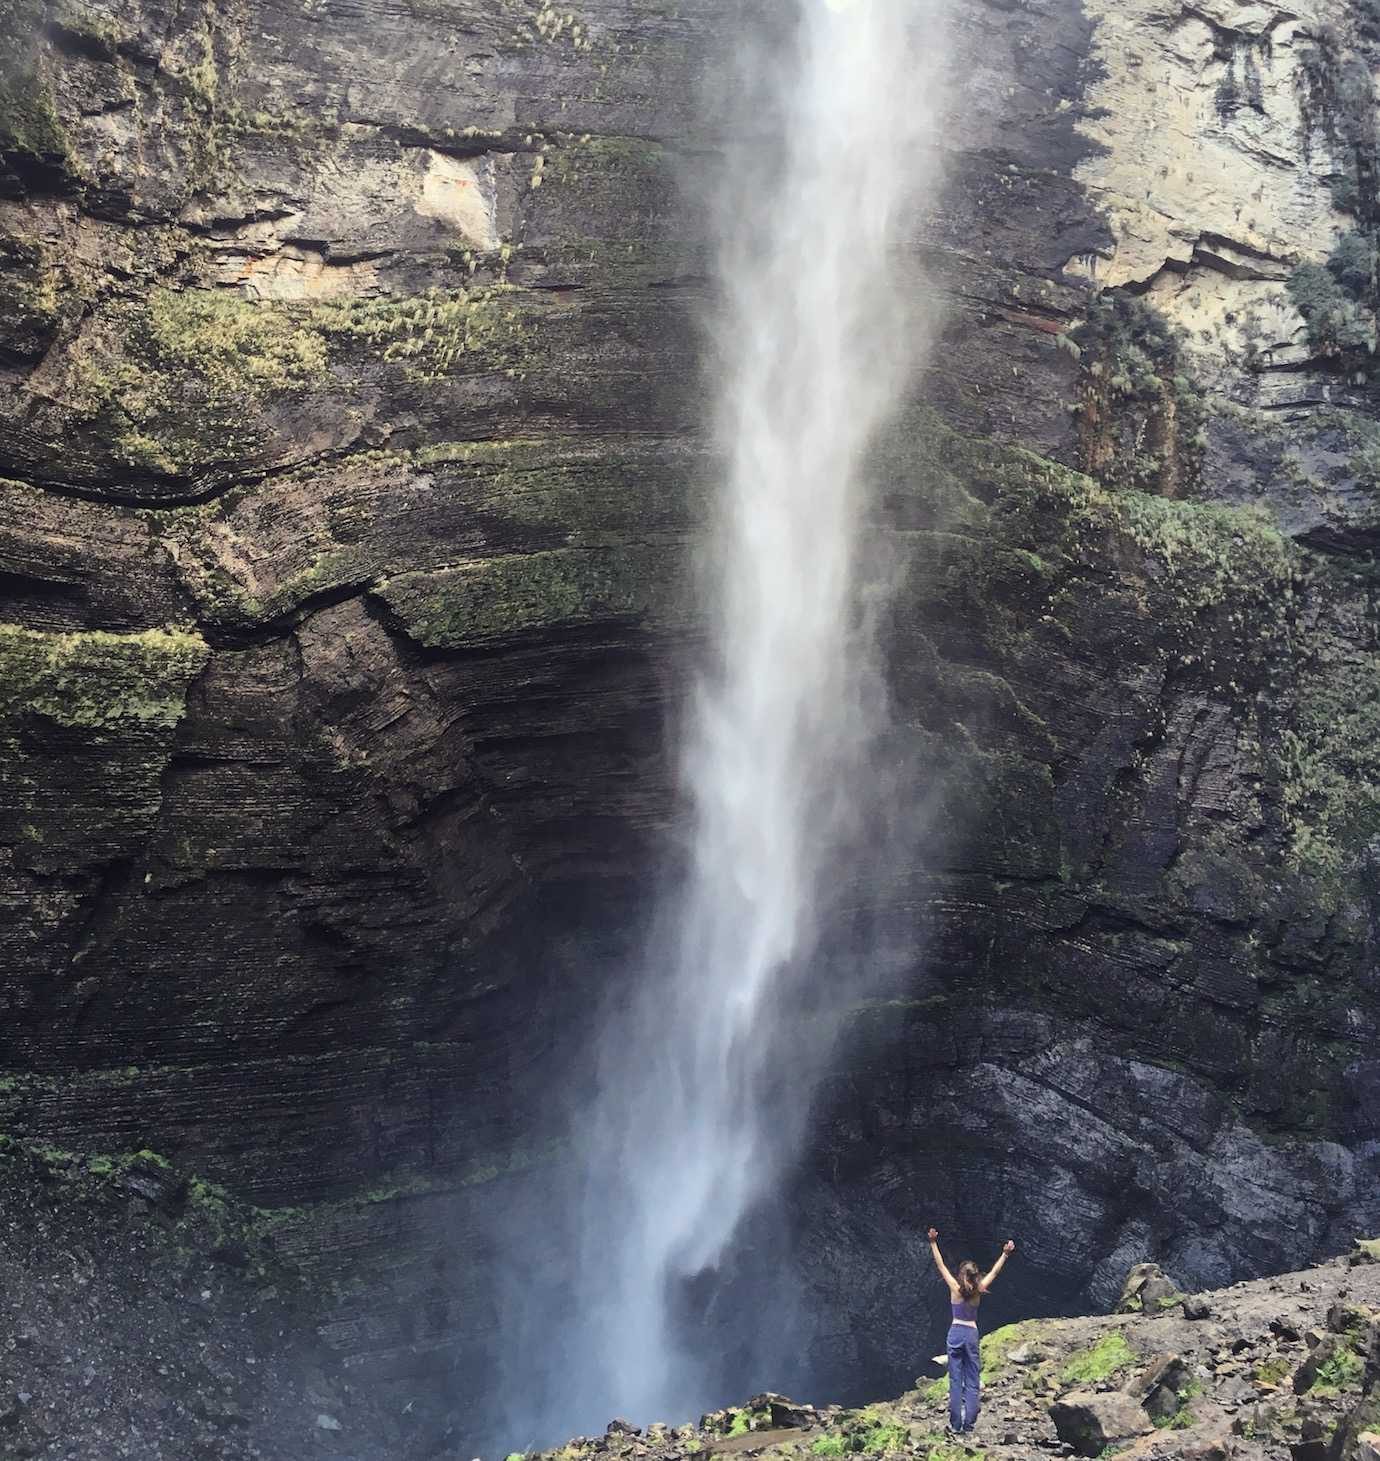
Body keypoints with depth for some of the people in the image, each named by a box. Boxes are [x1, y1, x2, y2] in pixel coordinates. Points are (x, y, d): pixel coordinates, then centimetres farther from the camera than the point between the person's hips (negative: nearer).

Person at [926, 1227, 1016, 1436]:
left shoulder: (955, 1288, -7)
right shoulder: (978, 1290, -3)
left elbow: (940, 1265, -3)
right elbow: (994, 1271, 7)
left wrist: (933, 1243, -1)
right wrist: (1005, 1254, 13)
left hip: (956, 1333, -1)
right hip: (972, 1333, 1)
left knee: (955, 1379, 1)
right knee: (973, 1381, 7)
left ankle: (956, 1425, 0)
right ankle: (969, 1423, 3)